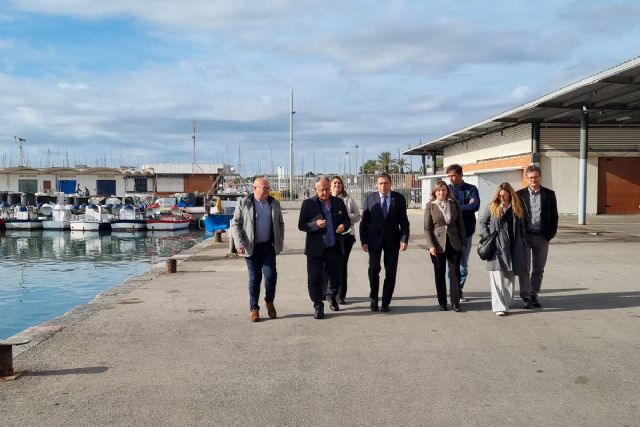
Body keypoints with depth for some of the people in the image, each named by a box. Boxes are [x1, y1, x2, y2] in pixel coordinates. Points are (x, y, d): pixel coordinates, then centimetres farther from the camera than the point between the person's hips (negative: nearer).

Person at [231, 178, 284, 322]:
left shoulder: (274, 203, 9)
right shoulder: (244, 203, -2)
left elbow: (280, 224, 16)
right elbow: (235, 224, -3)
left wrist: (280, 242, 8)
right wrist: (239, 243, -13)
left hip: (268, 247, 2)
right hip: (251, 248, -2)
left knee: (271, 275, -8)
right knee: (254, 278, 3)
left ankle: (269, 301, 18)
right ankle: (254, 309, 16)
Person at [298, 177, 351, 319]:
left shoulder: (339, 202, 7)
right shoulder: (308, 203, -3)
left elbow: (347, 220, 15)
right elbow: (301, 225, -4)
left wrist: (344, 226, -8)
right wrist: (315, 225, -22)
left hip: (335, 248, 3)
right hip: (316, 249, -3)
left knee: (336, 277, 14)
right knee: (314, 279, 1)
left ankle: (332, 297, 42)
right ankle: (318, 306, 15)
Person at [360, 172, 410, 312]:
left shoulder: (399, 198, 2)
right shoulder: (369, 198, 1)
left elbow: (404, 221, 2)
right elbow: (364, 221, 1)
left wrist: (404, 239, -8)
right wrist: (363, 241, -6)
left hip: (392, 240, 1)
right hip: (374, 239, -1)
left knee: (391, 272, 3)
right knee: (374, 269, -2)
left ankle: (386, 302, 14)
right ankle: (374, 299, 16)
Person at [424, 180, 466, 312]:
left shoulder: (454, 204, 5)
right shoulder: (430, 206, -2)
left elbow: (461, 225, 8)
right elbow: (427, 228, -4)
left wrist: (463, 243, 4)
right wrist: (431, 246, -12)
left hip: (454, 243, 1)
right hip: (438, 244, -1)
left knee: (455, 272, -1)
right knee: (440, 274, 7)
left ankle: (455, 302, 5)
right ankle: (442, 302, 16)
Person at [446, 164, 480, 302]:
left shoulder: (471, 189, 4)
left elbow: (475, 206, -12)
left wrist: (457, 208, -12)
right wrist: (467, 206, -11)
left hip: (467, 231, 2)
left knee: (463, 265, 10)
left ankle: (459, 290, 22)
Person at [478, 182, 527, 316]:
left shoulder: (517, 208, 8)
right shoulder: (492, 207, 2)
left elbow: (522, 226, 16)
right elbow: (482, 221, 10)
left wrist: (522, 241, 7)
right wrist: (487, 237, 0)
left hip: (513, 248, 3)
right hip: (496, 247, -3)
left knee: (510, 276, 11)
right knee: (497, 277, -10)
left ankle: (507, 302, 25)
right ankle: (499, 306, -11)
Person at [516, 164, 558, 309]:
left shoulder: (549, 194, 5)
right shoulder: (520, 194, 2)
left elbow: (554, 216, 6)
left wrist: (550, 234, -3)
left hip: (542, 237, 2)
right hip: (525, 236, -1)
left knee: (538, 269, 9)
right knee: (525, 268, 0)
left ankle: (534, 295, 19)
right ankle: (525, 296, 5)